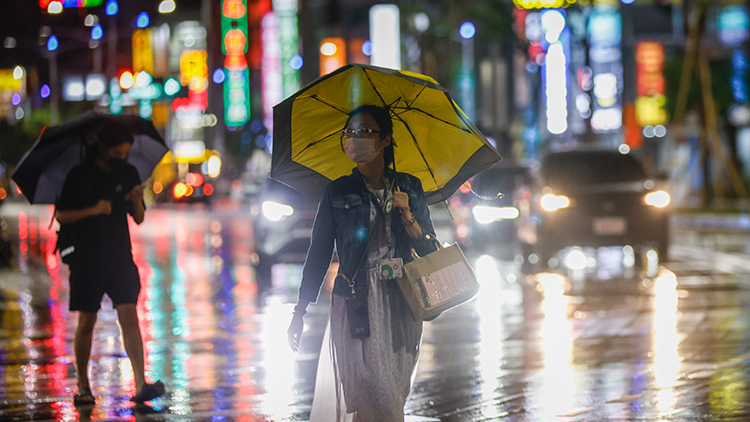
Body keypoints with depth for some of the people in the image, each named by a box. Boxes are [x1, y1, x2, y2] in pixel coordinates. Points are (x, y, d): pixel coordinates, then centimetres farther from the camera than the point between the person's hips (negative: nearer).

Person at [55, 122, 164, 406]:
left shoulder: (129, 173, 6)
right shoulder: (79, 175, -5)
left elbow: (139, 219, 10)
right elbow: (61, 215, -5)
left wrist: (136, 200, -12)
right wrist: (92, 210, -20)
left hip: (120, 255, 2)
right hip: (86, 257, -2)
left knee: (129, 316, -9)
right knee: (86, 322, 2)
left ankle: (141, 385, -16)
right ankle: (83, 387, 15)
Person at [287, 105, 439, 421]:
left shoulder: (409, 188, 7)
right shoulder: (338, 192, 3)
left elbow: (429, 250, 8)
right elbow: (319, 252, 4)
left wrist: (408, 217, -10)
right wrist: (300, 312, 0)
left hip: (400, 309, 2)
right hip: (355, 306, -2)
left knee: (393, 394, 5)